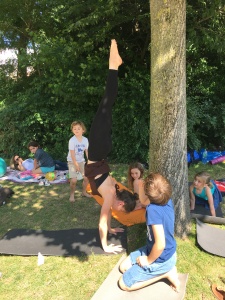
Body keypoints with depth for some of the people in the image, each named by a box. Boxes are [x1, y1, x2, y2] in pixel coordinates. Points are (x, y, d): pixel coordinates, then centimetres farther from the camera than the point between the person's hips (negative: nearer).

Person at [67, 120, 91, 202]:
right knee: (73, 180, -15)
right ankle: (72, 194, 9)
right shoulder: (72, 140, -19)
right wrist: (76, 165, -21)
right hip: (72, 162, -5)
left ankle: (84, 192, 26)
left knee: (86, 177, 3)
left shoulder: (85, 140, -5)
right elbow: (72, 154, -20)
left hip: (81, 161, 5)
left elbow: (87, 151, 1)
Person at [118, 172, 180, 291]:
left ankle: (165, 273, 1)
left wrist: (148, 260, -18)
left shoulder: (154, 210, -36)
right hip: (167, 252, 8)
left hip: (161, 259, -8)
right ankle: (167, 268, 12)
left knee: (124, 284, 4)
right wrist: (141, 187, -4)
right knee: (123, 266, 18)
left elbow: (160, 244, -33)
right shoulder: (166, 200, -12)